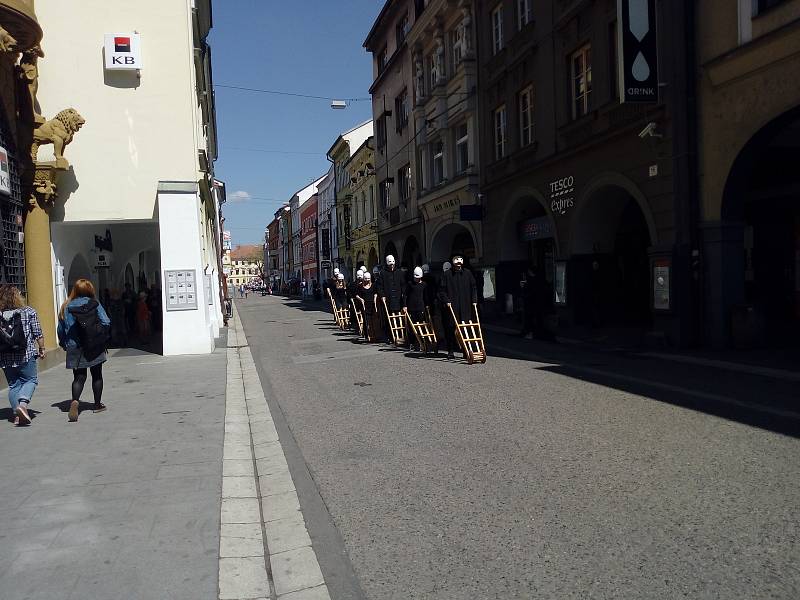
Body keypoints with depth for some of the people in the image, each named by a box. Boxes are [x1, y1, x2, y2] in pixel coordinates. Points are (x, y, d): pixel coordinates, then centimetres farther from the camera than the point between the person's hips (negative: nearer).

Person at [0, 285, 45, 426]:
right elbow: (38, 334, -3)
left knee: (13, 385, 12)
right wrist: (41, 349, 8)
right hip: (26, 355, -3)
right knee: (30, 380, 8)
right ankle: (23, 404, -15)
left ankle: (17, 414, 10)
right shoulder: (28, 312, -3)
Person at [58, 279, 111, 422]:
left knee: (79, 377, 4)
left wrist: (64, 344, 16)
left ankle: (75, 401, -22)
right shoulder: (94, 304, -6)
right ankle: (98, 404, 21)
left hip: (75, 349, 1)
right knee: (97, 375, 14)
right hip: (95, 347, -1)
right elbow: (106, 323, -10)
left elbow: (61, 330, 2)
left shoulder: (66, 307, 0)